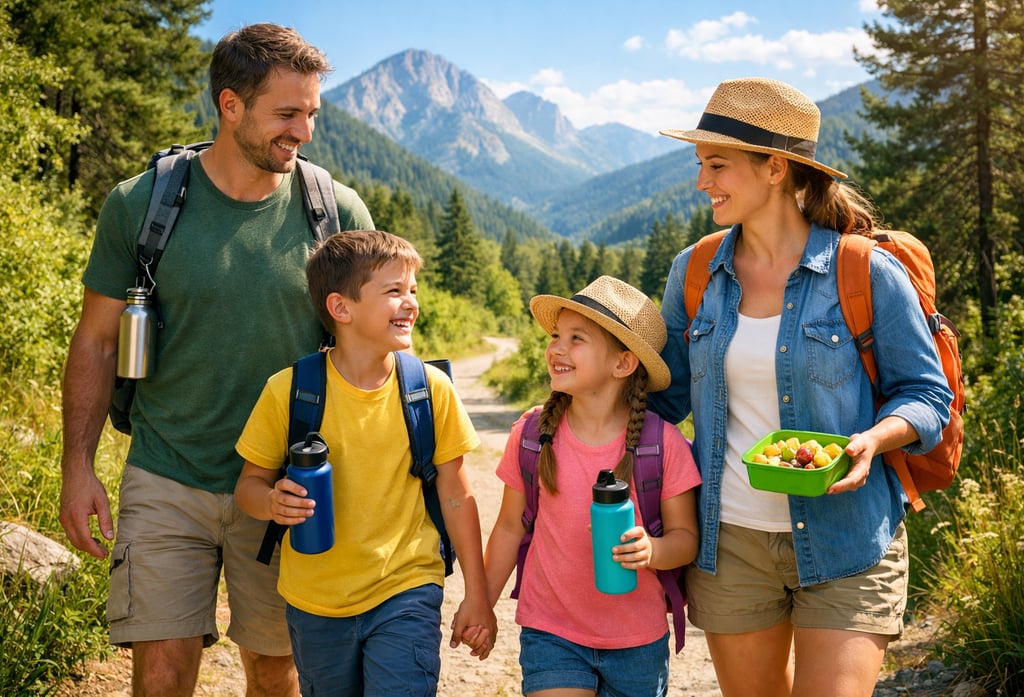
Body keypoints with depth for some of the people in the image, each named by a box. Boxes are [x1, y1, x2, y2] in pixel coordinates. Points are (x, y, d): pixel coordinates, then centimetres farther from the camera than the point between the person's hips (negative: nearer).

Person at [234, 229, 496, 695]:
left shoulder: (432, 389, -8)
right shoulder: (288, 391, -10)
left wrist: (477, 595, 3)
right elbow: (250, 483, 1)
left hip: (405, 591, -1)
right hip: (314, 602, 1)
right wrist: (272, 502, -23)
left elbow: (455, 497, 0)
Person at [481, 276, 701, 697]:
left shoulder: (663, 443, -12)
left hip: (638, 644, 0)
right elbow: (510, 527, 4)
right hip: (551, 635, 0)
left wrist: (652, 550, -25)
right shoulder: (531, 435, -8)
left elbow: (685, 536, -4)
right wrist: (480, 605, 8)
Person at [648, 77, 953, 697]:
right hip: (731, 541, 4)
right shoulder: (693, 274, 3)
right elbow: (668, 392, 13)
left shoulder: (866, 273, -9)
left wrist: (874, 438, -22)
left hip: (844, 544, -3)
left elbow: (927, 395, -3)